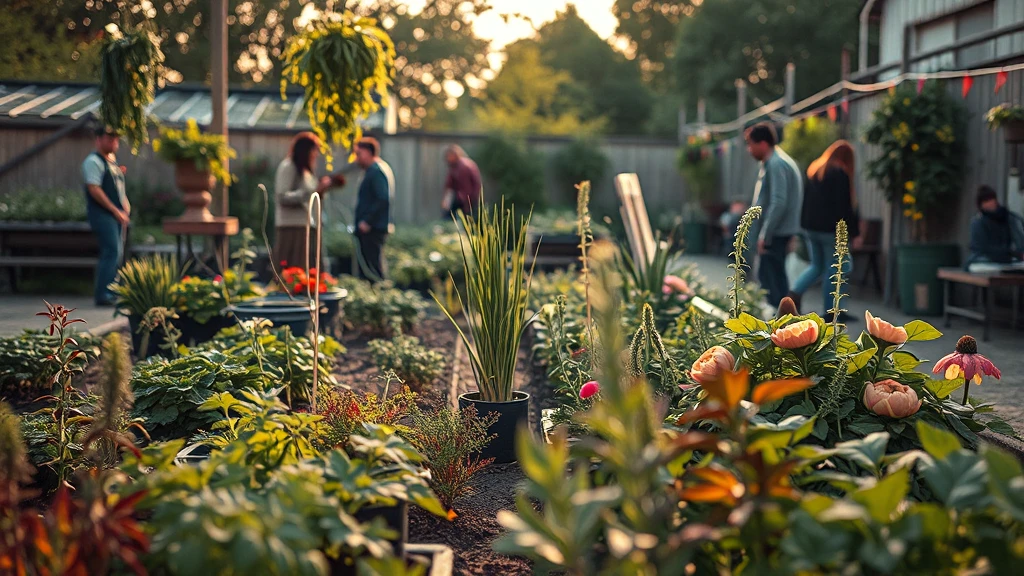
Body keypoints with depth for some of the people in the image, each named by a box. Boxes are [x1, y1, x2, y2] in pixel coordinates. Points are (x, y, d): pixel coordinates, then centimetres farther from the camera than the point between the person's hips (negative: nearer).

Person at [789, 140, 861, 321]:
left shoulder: (813, 169, 11)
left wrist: (803, 225, 18)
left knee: (816, 265, 17)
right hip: (831, 229, -7)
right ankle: (830, 312, 4)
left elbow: (805, 200, 14)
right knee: (833, 269, 2)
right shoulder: (840, 174, -12)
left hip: (810, 227, 7)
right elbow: (845, 205, -15)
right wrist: (853, 231, -10)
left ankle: (795, 292, -4)